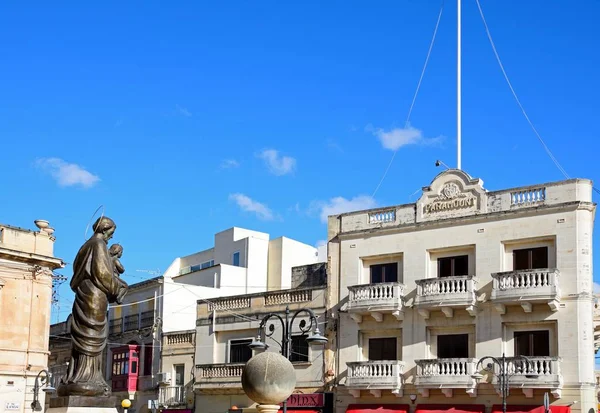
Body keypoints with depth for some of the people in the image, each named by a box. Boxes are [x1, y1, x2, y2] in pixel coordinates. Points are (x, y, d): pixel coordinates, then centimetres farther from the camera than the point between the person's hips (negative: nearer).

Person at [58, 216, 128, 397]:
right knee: (91, 338, -13)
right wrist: (118, 287, 0)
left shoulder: (87, 246, 22)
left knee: (83, 339, 6)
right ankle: (85, 380, -19)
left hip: (84, 294, 10)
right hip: (95, 296, -10)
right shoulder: (99, 244, -5)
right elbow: (102, 272, -15)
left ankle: (78, 380, 3)